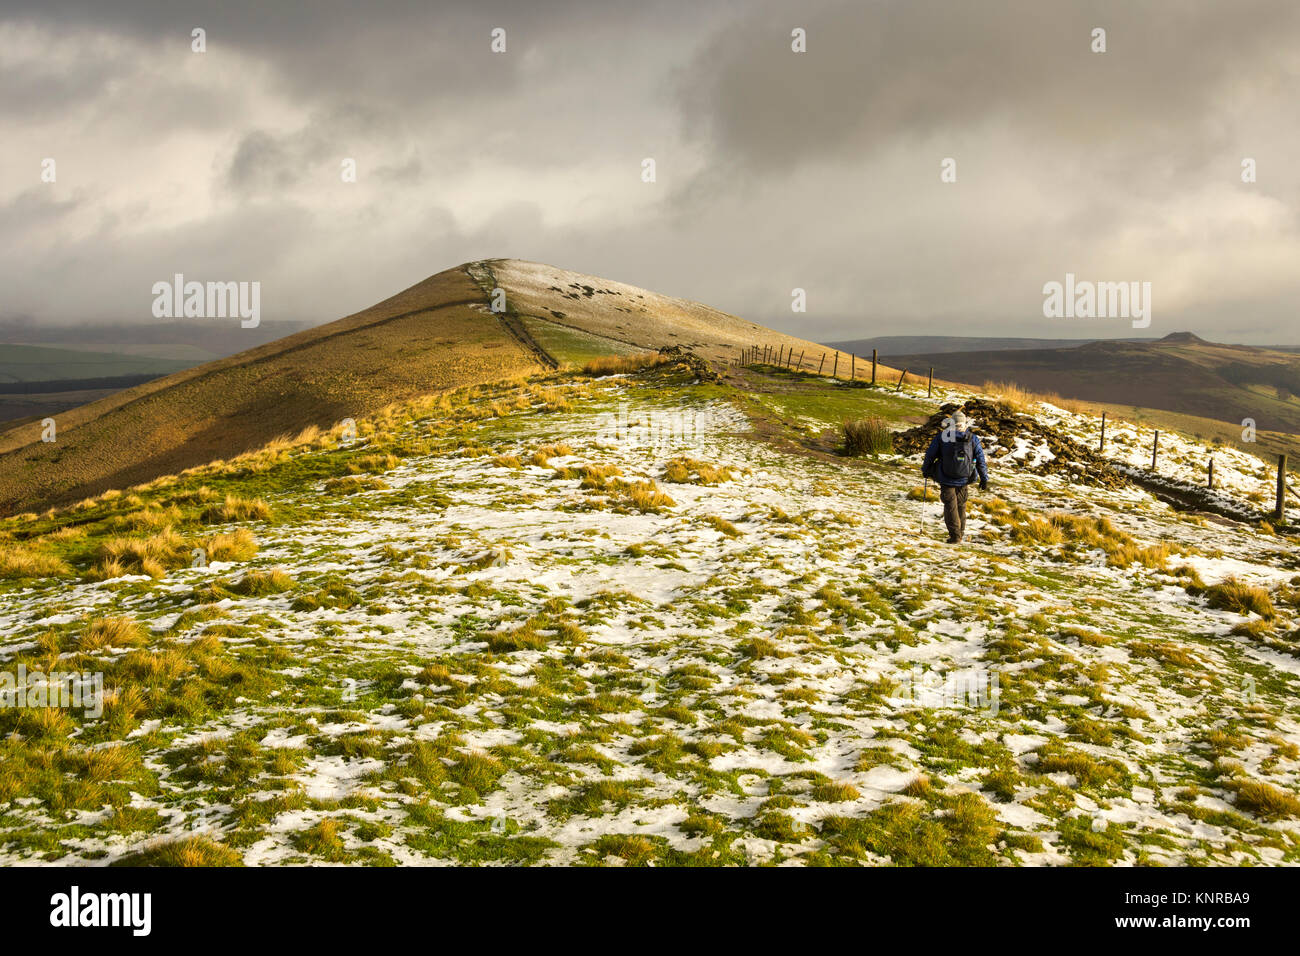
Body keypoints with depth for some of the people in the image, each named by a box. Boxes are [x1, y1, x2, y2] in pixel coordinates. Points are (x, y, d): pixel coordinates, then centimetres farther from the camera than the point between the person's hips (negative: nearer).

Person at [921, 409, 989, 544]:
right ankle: (961, 532, 29)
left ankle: (955, 536, 1)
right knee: (961, 505, 19)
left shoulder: (941, 437, -8)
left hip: (946, 480, -2)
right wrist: (984, 479, 7)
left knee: (950, 506, 7)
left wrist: (925, 470, 18)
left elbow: (930, 455, 2)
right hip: (964, 479, 2)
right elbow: (981, 461, -1)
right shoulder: (973, 439, -5)